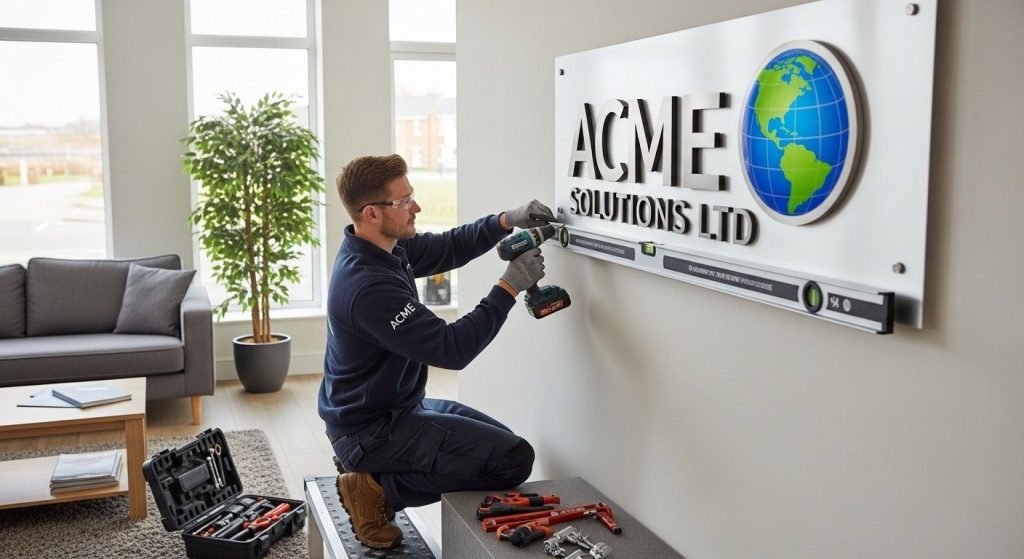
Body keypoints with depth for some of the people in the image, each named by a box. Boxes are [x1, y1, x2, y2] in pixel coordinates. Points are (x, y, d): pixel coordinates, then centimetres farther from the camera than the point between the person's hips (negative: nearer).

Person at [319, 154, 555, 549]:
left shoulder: (383, 247, -1)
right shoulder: (369, 286, -30)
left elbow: (449, 248, 11)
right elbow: (453, 349, -29)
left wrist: (506, 221, -6)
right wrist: (510, 287, -23)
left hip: (396, 406, 10)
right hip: (372, 430, -10)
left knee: (500, 439, 20)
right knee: (514, 459, -15)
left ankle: (371, 465, 14)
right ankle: (378, 490, -5)